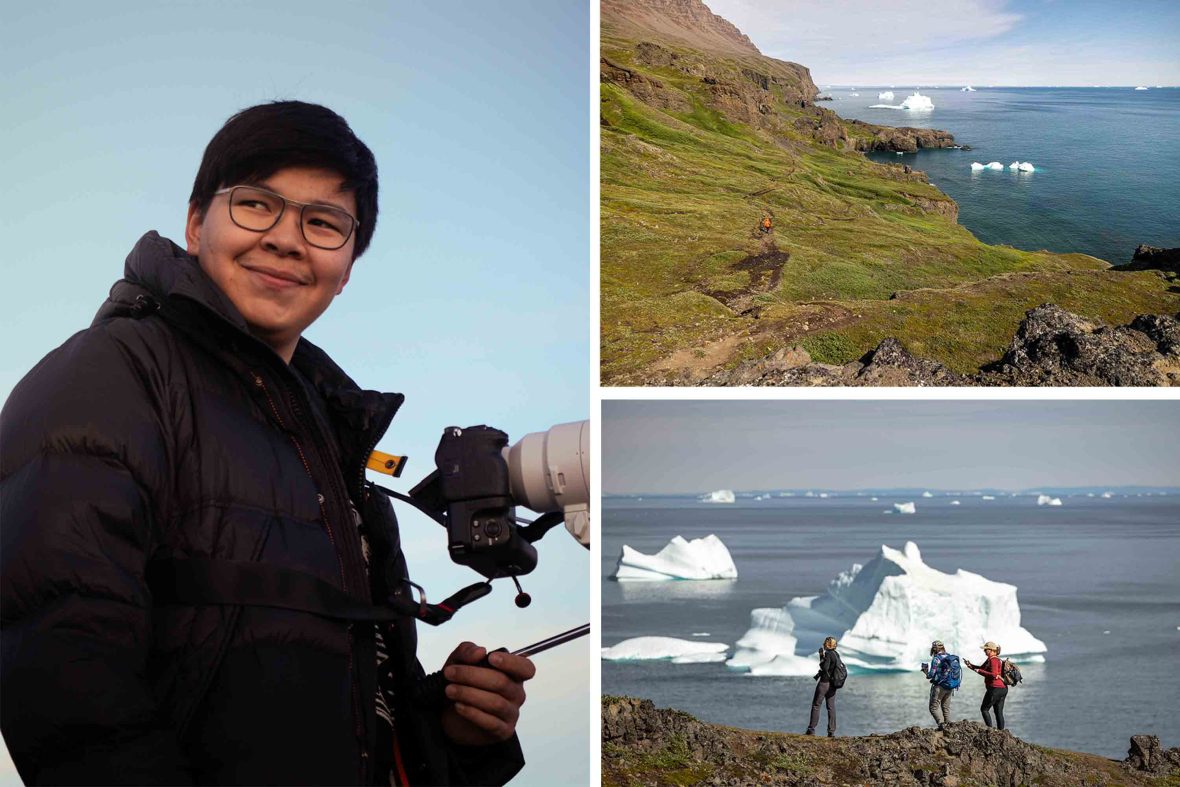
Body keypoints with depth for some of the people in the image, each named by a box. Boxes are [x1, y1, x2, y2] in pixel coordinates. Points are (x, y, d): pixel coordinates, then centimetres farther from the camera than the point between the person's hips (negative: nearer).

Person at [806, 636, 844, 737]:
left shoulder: (828, 654, -16)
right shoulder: (836, 654, 9)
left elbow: (825, 668, -22)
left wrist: (821, 658, -12)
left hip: (824, 682, -8)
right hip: (833, 685, 8)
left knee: (816, 705, 0)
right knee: (831, 707, 7)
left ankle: (811, 729, -1)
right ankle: (832, 731, 4)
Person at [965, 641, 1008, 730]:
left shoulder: (993, 660, -15)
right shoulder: (990, 659, 16)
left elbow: (993, 675, -25)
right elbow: (981, 668, 24)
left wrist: (980, 671, -20)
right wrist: (970, 665, 9)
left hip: (995, 689, -9)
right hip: (1003, 688, 9)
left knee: (984, 709, 2)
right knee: (999, 712, 10)